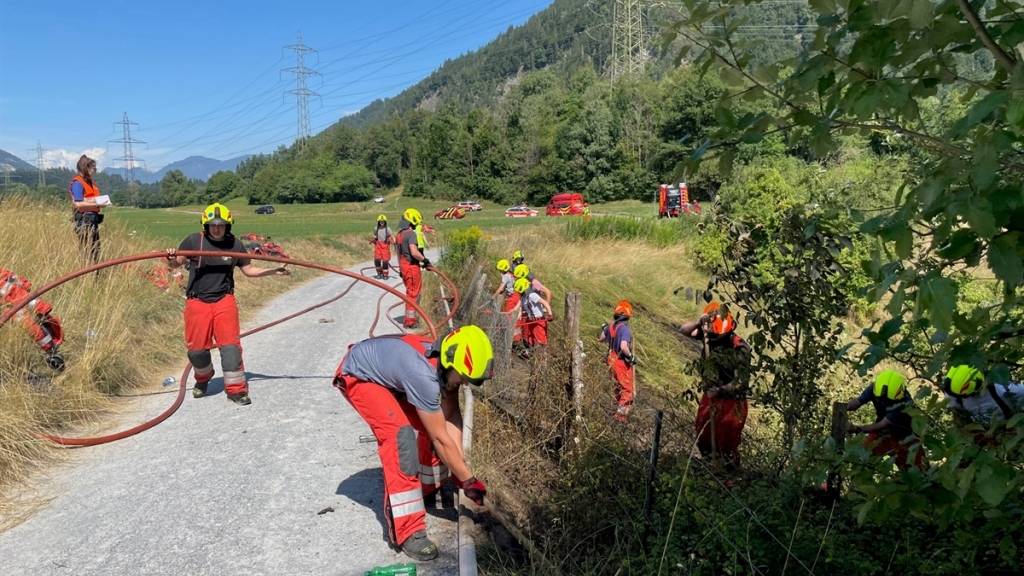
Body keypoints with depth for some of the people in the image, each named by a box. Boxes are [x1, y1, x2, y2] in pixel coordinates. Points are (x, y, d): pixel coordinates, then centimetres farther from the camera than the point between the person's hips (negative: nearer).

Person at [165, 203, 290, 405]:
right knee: (197, 347, 7)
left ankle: (235, 389, 3)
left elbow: (249, 269, 12)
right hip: (197, 302, 0)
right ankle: (203, 378, 37)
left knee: (230, 345, -7)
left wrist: (273, 270, 4)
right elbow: (176, 264, 4)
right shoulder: (193, 241, -3)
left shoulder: (235, 245, 2)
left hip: (224, 301, 0)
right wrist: (171, 259, -19)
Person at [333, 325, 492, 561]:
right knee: (400, 434, -24)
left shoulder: (444, 362, -16)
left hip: (385, 369, 8)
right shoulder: (423, 375, -39)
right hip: (357, 376, -8)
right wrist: (468, 480, -23)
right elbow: (441, 438, -31)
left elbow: (451, 415, -8)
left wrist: (459, 466, -15)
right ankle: (406, 531, -19)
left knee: (428, 424, 3)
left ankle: (427, 486, 31)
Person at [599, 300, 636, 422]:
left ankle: (620, 406, 39)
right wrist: (631, 356, -18)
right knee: (627, 389, 6)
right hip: (623, 362, -7)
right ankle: (621, 414, 7)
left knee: (618, 386, 25)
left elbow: (601, 339, 14)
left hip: (613, 360, 7)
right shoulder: (625, 328, -24)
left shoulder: (611, 326, -1)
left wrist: (604, 329, 32)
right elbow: (624, 347, -34)